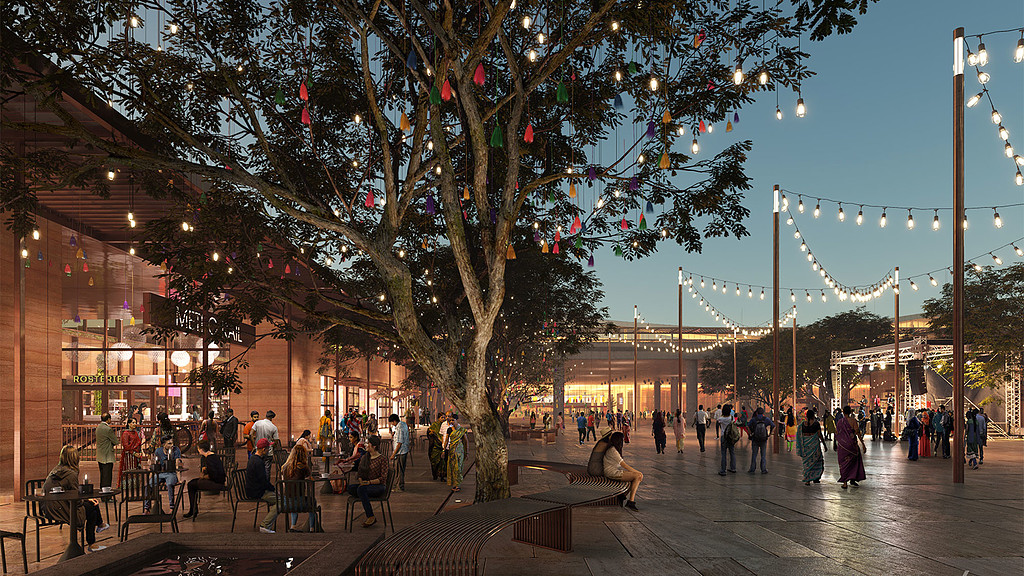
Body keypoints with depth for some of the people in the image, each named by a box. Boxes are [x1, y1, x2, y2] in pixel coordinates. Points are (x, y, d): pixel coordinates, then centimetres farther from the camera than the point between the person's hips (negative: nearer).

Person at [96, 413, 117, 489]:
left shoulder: (98, 427, 9)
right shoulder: (108, 429, -18)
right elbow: (115, 442, -13)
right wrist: (115, 435, 5)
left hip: (100, 457, 9)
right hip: (107, 457, -9)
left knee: (102, 476, 18)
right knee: (107, 477, -5)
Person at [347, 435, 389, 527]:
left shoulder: (382, 459, -7)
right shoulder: (364, 458, 12)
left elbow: (383, 478, -10)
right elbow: (360, 473, 15)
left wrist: (369, 482, -20)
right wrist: (361, 481, -8)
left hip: (378, 487, -6)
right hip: (366, 485, 6)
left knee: (361, 489, -34)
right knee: (350, 487, -23)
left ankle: (371, 517, -27)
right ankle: (368, 507, -13)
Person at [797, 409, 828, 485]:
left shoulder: (803, 424, 3)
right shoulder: (816, 423, -8)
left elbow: (800, 436, 7)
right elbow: (820, 435, -7)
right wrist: (825, 445, 2)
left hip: (805, 444, 4)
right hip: (814, 444, -4)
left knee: (807, 461, 10)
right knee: (817, 460, 12)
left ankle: (807, 480, 9)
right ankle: (815, 478, 8)